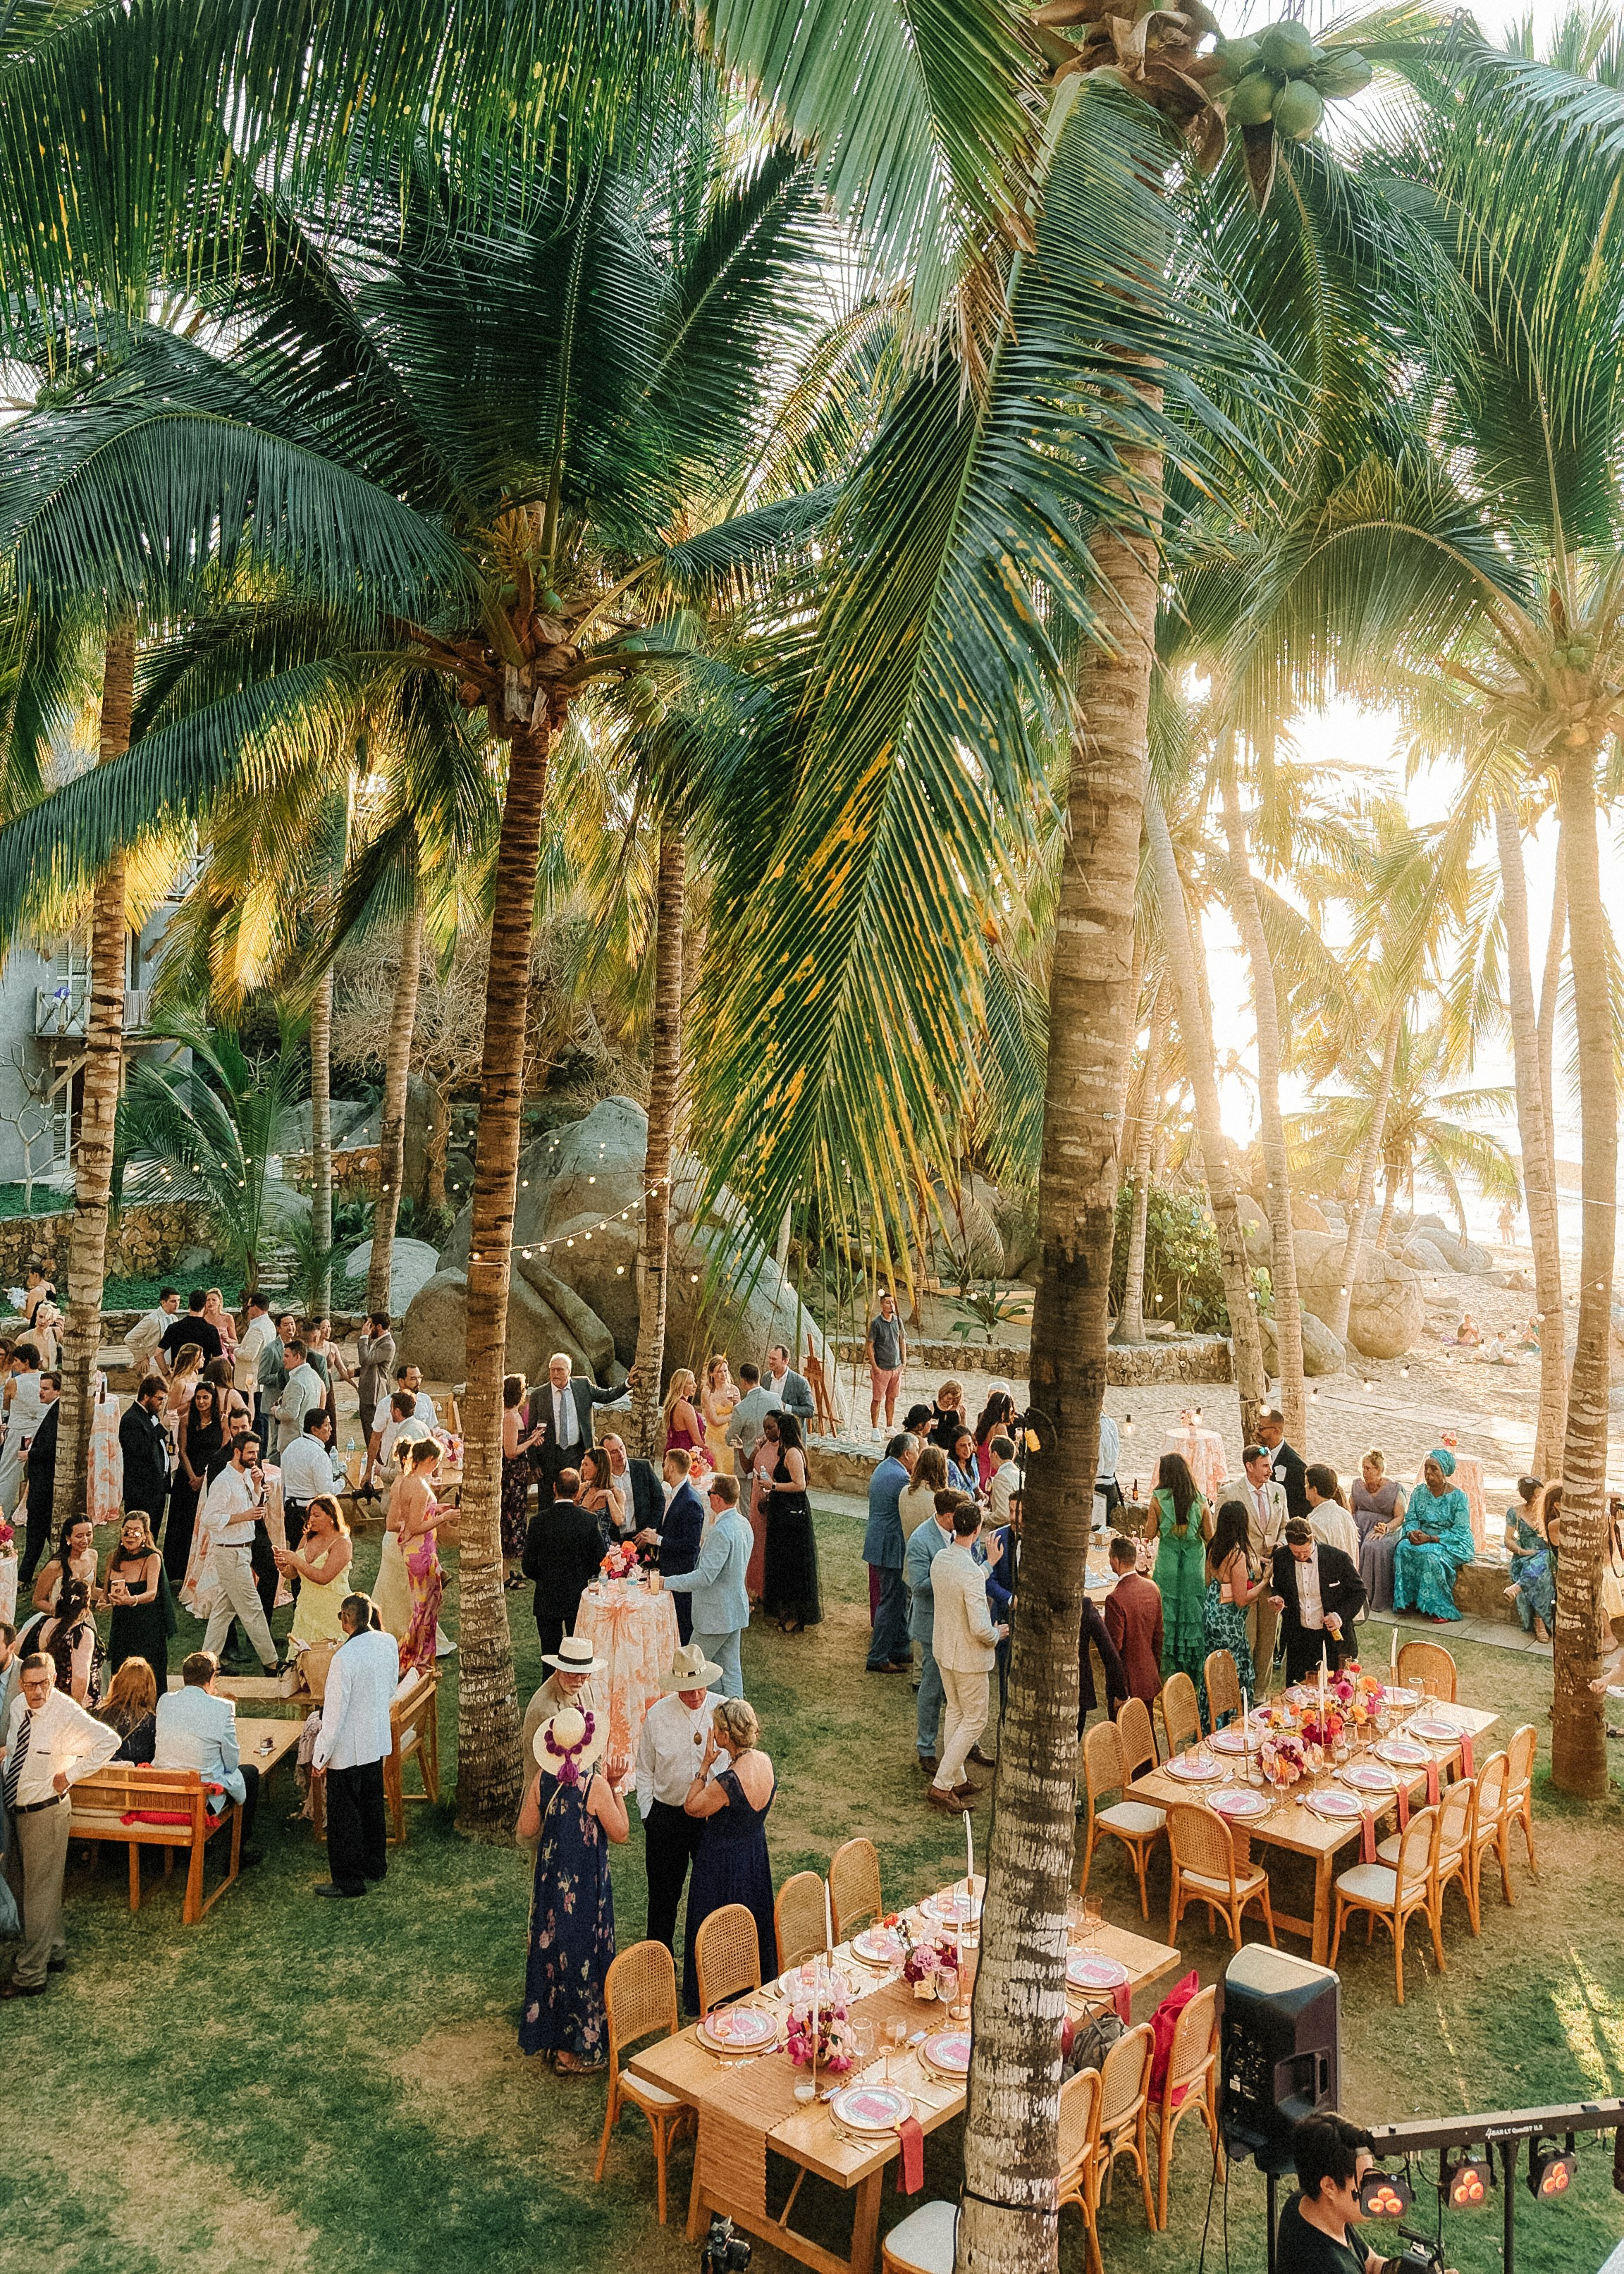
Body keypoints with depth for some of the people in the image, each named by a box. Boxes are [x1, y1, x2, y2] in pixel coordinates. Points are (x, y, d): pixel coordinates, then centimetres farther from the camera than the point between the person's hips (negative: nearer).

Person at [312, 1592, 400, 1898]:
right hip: (378, 1739, 7)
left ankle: (348, 1880, 19)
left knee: (344, 1813, 8)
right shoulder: (389, 1643, -6)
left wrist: (320, 1756, -12)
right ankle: (375, 1864, 37)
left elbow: (335, 1712, -22)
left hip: (349, 1747, -7)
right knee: (373, 1804, 22)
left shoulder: (344, 1657, -27)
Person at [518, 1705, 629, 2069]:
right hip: (587, 1886, -5)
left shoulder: (542, 1779, -9)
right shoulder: (596, 1785, -23)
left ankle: (550, 2035, 34)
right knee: (583, 1955, 10)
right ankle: (575, 2050, 23)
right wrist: (614, 1786, -8)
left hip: (550, 1882, 5)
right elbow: (619, 1834, -11)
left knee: (551, 1950, 19)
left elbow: (526, 1830, 1)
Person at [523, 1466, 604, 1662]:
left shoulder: (538, 1521, -13)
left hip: (547, 1600, 0)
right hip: (580, 1599, 0)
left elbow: (529, 1568, -8)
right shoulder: (590, 1520, -13)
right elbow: (600, 1560, -5)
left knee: (550, 1654, 11)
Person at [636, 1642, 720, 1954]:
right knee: (663, 1893, 14)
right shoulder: (657, 1715, -9)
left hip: (714, 1815, 0)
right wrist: (647, 1815, 1)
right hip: (666, 1815, 0)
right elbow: (645, 1771, 2)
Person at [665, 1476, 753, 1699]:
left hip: (716, 1614, -9)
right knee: (730, 1668, 15)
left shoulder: (721, 1532, -25)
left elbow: (705, 1576, -29)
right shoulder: (743, 1524, 5)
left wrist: (666, 1582, -27)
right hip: (736, 1610, 9)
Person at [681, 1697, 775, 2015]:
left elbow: (692, 1807, -18)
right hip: (756, 1853, 7)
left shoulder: (728, 1780, -36)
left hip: (723, 1862, -7)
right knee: (752, 1923, 27)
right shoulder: (764, 1761, -13)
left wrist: (705, 1764, -18)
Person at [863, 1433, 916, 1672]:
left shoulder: (883, 1468, 9)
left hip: (879, 1542, 10)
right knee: (891, 1601, 0)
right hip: (891, 1547, -10)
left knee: (899, 1599, 20)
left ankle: (899, 1650, 30)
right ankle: (877, 1658, 7)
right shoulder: (900, 1477, -23)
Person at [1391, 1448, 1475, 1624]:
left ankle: (1440, 1609, -23)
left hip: (1453, 1544, -5)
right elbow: (1411, 1519, 6)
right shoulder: (1419, 1491, 6)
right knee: (1403, 1548, -26)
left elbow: (1459, 1532, -15)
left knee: (1431, 1554, -35)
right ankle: (1408, 1600, -18)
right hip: (1424, 1538, 5)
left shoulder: (1458, 1496, -11)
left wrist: (1431, 1538, -24)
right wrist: (1412, 1533, -18)